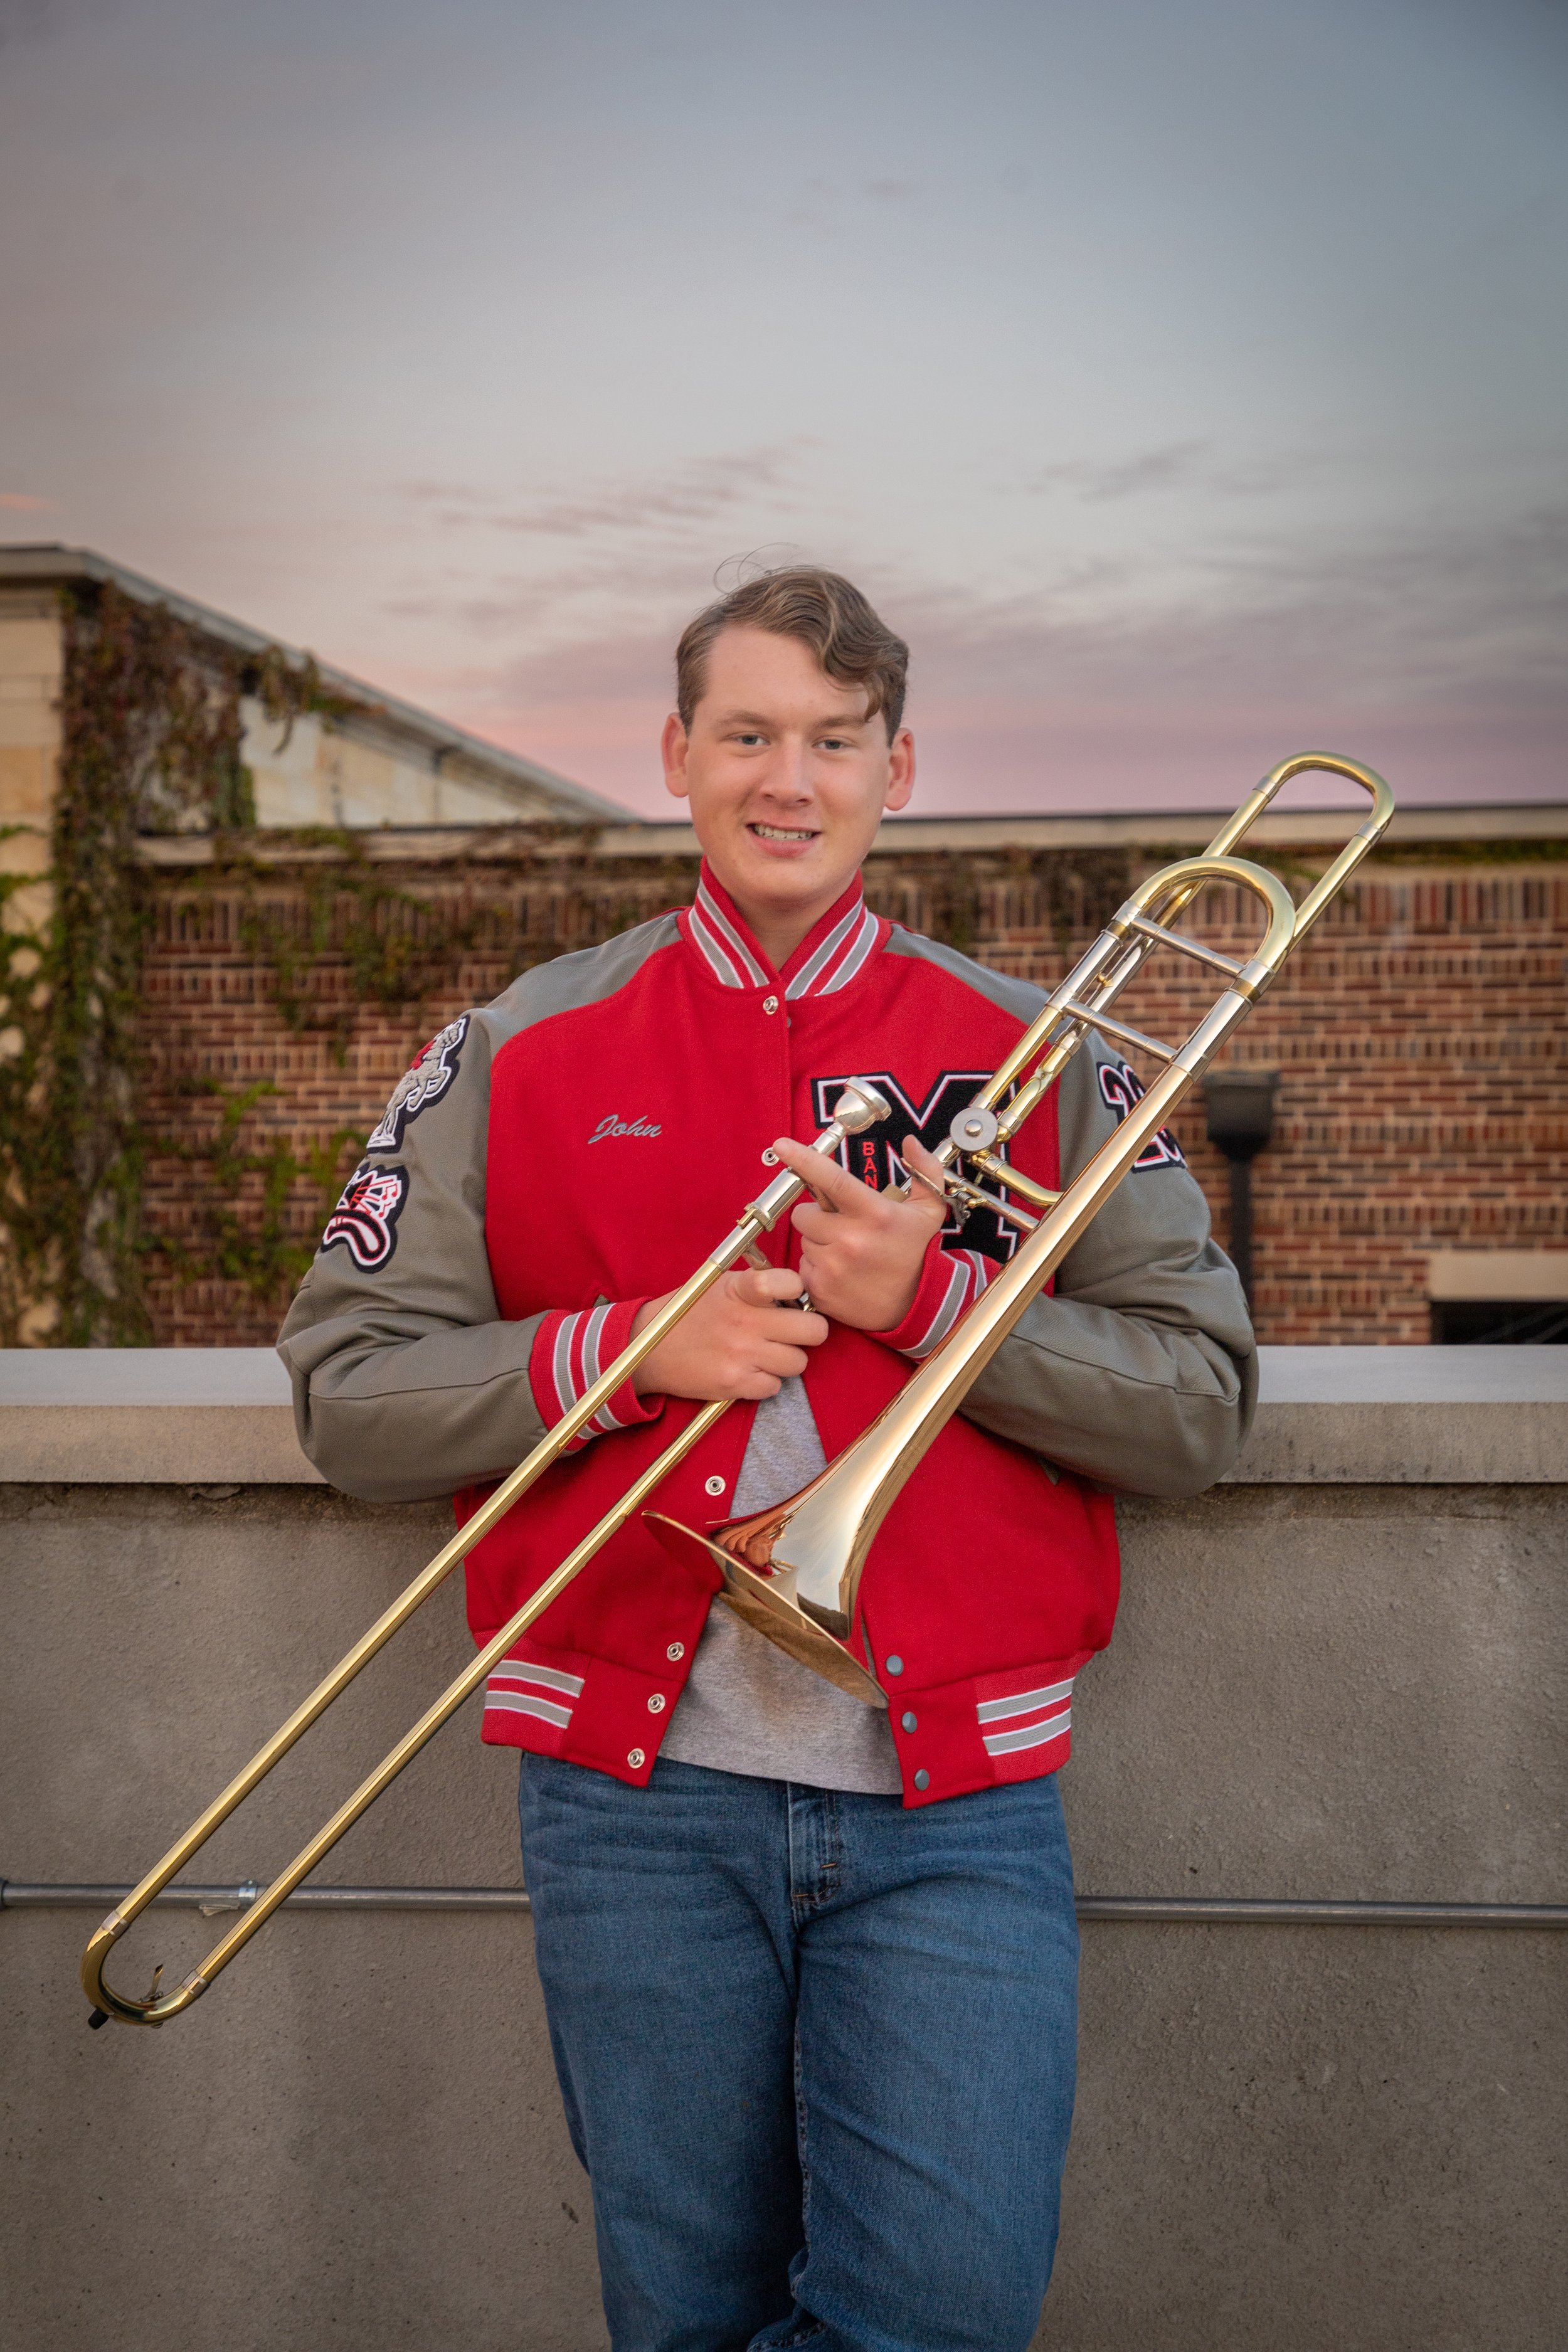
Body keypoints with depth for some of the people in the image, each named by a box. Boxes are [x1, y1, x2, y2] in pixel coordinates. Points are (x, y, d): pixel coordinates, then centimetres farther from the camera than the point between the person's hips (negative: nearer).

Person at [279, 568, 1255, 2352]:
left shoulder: (1040, 1061, 7)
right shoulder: (521, 1054, 7)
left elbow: (1200, 1408, 1)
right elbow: (346, 1398, 2)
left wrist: (929, 1299, -13)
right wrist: (627, 1349, -12)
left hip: (954, 1799, 0)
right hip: (638, 1789, 0)